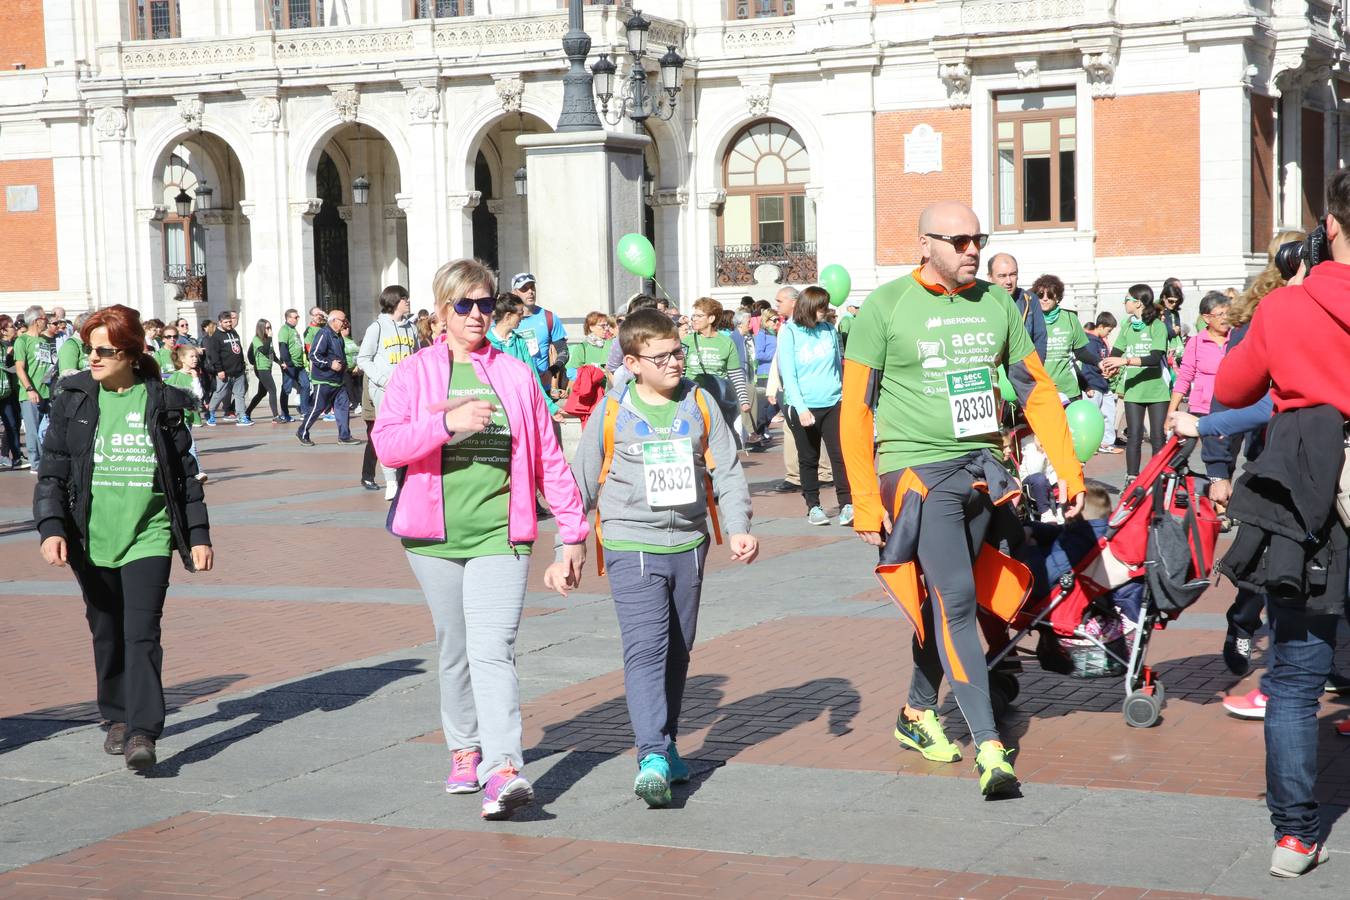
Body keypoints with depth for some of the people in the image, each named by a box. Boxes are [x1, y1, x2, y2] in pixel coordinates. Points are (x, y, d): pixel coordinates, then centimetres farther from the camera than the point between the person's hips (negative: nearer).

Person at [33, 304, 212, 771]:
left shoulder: (161, 403, 1)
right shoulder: (74, 401, 3)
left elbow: (186, 473, 7)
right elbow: (52, 471, 3)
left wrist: (198, 535, 5)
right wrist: (51, 527, -11)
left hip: (148, 535, -2)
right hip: (92, 538, 2)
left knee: (142, 634, -12)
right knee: (107, 633, 13)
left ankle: (143, 733, -14)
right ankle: (118, 718, 30)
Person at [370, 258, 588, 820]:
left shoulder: (517, 376, 7)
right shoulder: (414, 373, 4)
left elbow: (549, 459, 10)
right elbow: (386, 444, -10)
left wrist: (573, 530, 9)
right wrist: (448, 421, -24)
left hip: (501, 534, -1)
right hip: (434, 535, 1)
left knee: (492, 651, -14)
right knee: (455, 648, 12)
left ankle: (503, 771, -23)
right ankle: (464, 749, 30)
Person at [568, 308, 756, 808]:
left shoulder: (699, 403, 3)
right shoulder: (613, 413, -4)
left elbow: (726, 469, 4)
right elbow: (582, 483, 3)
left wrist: (738, 527, -9)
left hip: (688, 545, 4)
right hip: (631, 547, -4)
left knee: (678, 651, 13)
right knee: (645, 649, -15)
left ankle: (666, 744, 28)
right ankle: (652, 758, -21)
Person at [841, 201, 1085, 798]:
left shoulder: (995, 303, 8)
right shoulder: (886, 306, -5)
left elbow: (1037, 390, 13)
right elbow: (855, 408, -4)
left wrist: (1068, 469, 5)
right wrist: (864, 500, -8)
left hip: (983, 468, 5)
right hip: (920, 471, -5)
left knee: (946, 598, 14)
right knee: (956, 600, -13)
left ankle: (917, 715, 32)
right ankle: (989, 746, -15)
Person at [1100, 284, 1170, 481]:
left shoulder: (1157, 326, -8)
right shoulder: (1127, 327, 9)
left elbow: (1156, 357, -20)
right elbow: (1116, 353, 2)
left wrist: (1125, 360, -28)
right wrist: (1110, 367, -21)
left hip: (1156, 389, -4)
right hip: (1133, 389, 4)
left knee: (1158, 437, 0)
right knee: (1133, 436, 2)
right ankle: (1132, 479, 6)